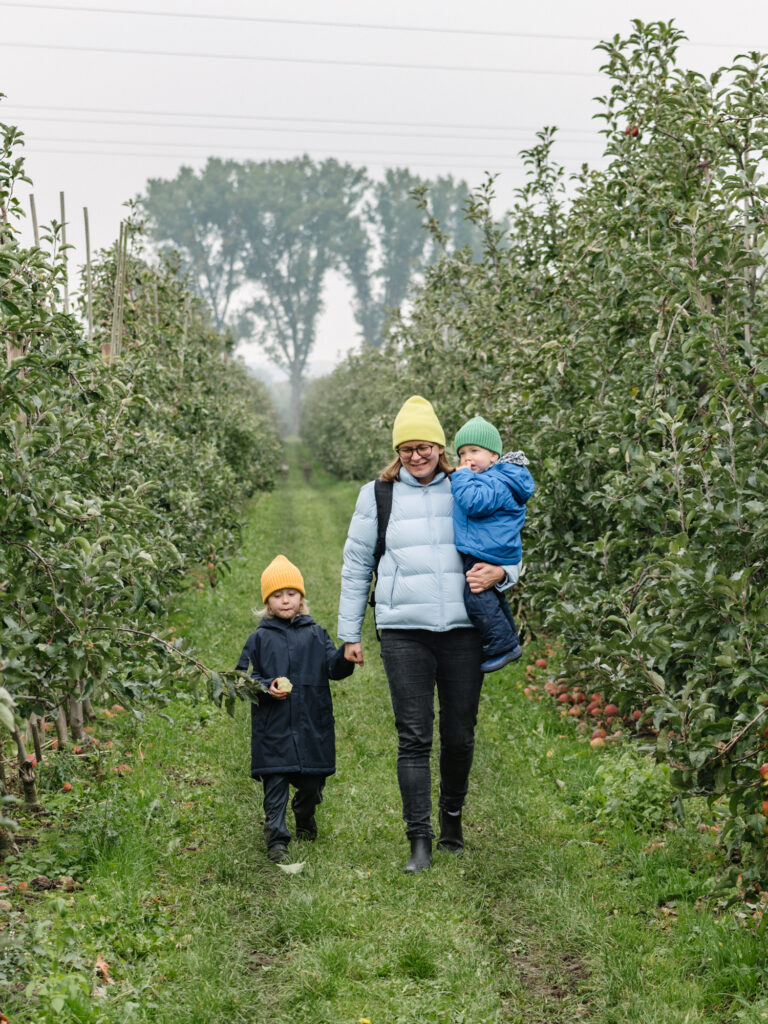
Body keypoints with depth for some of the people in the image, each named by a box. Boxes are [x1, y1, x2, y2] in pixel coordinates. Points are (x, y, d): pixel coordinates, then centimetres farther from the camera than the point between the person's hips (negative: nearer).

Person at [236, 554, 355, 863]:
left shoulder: (315, 634, 9)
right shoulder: (259, 638, 5)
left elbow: (333, 668, 3)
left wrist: (345, 657, -18)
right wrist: (266, 687, -13)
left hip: (312, 725, 2)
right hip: (273, 726, -2)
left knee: (311, 781, 10)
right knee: (275, 783, -7)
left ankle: (305, 821, 39)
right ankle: (277, 840, -4)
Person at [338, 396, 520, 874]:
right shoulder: (377, 495, 8)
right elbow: (356, 566, 14)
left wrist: (499, 573, -7)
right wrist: (350, 633, 12)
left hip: (463, 629, 1)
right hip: (405, 632, -1)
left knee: (460, 735, 6)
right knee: (414, 738, -5)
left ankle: (452, 817, 30)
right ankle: (420, 841, -1)